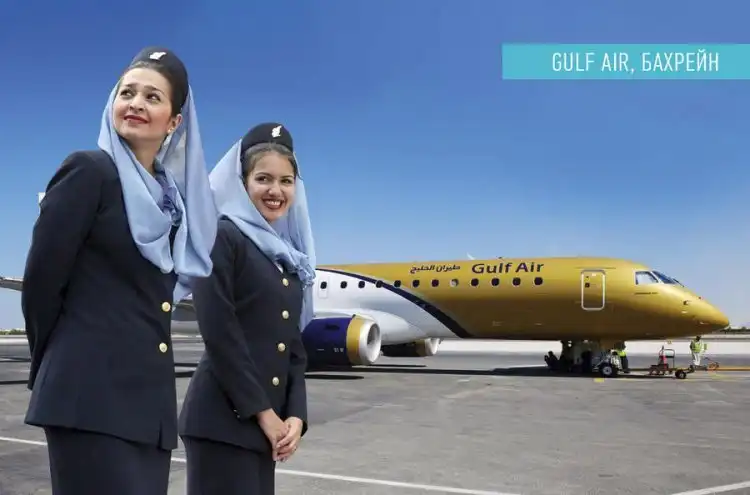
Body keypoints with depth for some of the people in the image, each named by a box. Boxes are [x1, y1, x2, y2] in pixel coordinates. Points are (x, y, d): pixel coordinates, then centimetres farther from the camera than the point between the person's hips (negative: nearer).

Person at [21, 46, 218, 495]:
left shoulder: (172, 195, 15)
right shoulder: (89, 170, -5)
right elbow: (40, 281, -7)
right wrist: (54, 369, 4)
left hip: (152, 399, 7)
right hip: (93, 394, -7)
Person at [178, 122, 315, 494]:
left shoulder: (288, 255, 15)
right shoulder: (222, 238, -6)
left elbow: (294, 345, 14)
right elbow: (219, 335, -14)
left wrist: (295, 415, 1)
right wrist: (263, 412, -11)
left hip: (268, 422, 7)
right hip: (223, 420, -7)